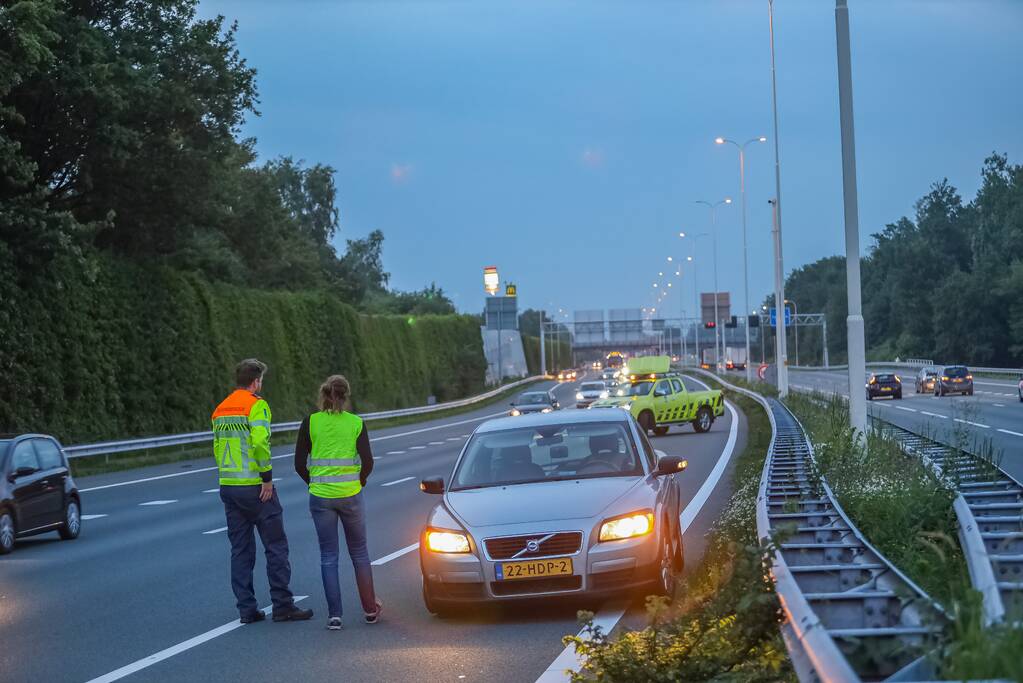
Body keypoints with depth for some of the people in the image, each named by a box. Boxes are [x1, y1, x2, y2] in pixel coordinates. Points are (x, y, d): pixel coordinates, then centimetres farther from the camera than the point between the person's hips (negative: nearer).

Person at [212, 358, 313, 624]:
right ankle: (283, 606, 2)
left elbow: (218, 448, 14)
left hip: (228, 488, 7)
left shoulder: (220, 410, 14)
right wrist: (267, 478, -15)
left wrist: (230, 475, 17)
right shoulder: (256, 405, -10)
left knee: (240, 550, 10)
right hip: (255, 487, -7)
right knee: (276, 547, 1)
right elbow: (260, 442, -22)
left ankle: (247, 609, 9)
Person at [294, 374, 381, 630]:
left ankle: (334, 615, 3)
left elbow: (299, 464, -2)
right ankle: (370, 609, 20)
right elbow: (368, 463, -6)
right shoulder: (356, 423, -3)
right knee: (359, 552, 15)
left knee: (328, 556, 7)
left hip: (320, 497, 0)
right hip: (351, 496, 0)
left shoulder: (310, 422, -3)